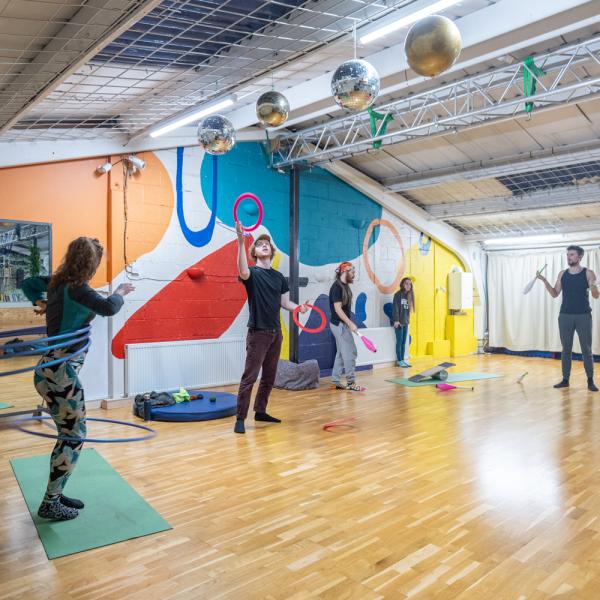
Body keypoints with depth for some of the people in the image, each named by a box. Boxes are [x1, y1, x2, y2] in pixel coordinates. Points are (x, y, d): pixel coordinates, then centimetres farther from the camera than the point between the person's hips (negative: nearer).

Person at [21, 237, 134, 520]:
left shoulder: (56, 282, 9)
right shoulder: (76, 288, -18)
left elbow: (27, 283, 27)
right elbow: (108, 308, -31)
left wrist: (41, 303, 14)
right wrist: (120, 292, -12)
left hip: (54, 369, 9)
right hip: (61, 371, -9)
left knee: (69, 436, 17)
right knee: (74, 438, 1)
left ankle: (55, 494, 28)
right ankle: (50, 504, 12)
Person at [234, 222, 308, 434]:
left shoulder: (279, 277, 11)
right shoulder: (253, 273, -7)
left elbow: (284, 302, 14)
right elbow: (243, 271, -32)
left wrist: (299, 307, -7)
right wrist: (241, 241, -42)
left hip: (275, 332, 6)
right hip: (258, 332, -6)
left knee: (269, 376, 13)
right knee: (250, 376, -8)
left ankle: (260, 411, 26)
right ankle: (240, 418, -2)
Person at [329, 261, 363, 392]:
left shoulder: (345, 286, 11)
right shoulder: (336, 287, -16)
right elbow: (338, 309, -20)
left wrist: (349, 324, 14)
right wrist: (350, 323, -24)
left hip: (343, 324, 9)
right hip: (339, 324, -9)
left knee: (341, 353, 12)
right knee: (350, 352, -5)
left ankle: (335, 381, 18)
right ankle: (350, 382, 2)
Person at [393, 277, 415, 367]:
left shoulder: (408, 295, 13)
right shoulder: (398, 294, -8)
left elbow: (408, 309, 15)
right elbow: (395, 308, -14)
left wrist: (408, 319, 9)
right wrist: (396, 320, -21)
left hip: (405, 322, 7)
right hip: (399, 322, -7)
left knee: (404, 342, 9)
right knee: (399, 341, -4)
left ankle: (402, 360, 14)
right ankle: (399, 360, 1)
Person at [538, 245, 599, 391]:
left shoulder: (588, 273, -3)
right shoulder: (562, 274, 7)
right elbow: (555, 294, 8)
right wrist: (545, 281, -6)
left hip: (583, 316, -3)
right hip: (565, 316, 3)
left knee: (586, 349, 0)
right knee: (566, 349, 7)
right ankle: (565, 379, 13)